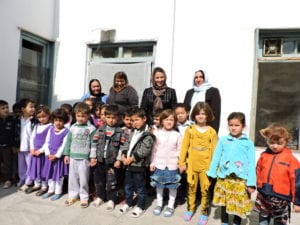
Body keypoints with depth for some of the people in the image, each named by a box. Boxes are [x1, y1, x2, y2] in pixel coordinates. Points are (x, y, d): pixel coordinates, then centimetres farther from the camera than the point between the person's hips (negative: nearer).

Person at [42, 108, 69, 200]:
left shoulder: (66, 131, -11)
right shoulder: (51, 129, 4)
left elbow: (64, 145, -14)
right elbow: (47, 142, 4)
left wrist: (56, 155, -16)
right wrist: (48, 154, -6)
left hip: (59, 156, -5)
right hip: (50, 156, 5)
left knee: (59, 175, 5)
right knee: (49, 174, 15)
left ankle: (58, 192, 19)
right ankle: (51, 190, 31)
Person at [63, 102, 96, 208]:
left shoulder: (91, 128, -6)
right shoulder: (73, 127, 5)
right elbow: (68, 141, 9)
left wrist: (93, 157, -9)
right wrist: (66, 154, 8)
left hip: (84, 157, -4)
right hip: (73, 157, 4)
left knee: (83, 179, 3)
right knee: (72, 177, 13)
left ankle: (84, 197, 18)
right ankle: (72, 195, 28)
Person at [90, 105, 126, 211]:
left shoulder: (120, 132, -5)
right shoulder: (100, 129, 1)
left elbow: (122, 147, -5)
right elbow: (94, 143, 3)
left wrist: (118, 160, -8)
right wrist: (93, 157, 0)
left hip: (112, 160, -3)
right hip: (99, 159, 3)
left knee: (111, 181, 6)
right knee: (98, 179, 15)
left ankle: (111, 199, 22)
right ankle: (100, 196, 35)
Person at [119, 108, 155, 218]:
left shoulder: (148, 134, -15)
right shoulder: (132, 133, 11)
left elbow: (144, 151, -21)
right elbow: (126, 145, 11)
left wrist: (131, 159, -19)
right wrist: (123, 155, -5)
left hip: (139, 165, -7)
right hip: (128, 164, 7)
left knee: (140, 187, 8)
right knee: (128, 186, 20)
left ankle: (140, 206, 24)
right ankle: (128, 202, 37)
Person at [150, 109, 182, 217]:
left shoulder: (177, 135, -4)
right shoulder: (157, 133, -3)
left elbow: (179, 151, 1)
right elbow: (154, 149, 1)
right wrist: (152, 162, 2)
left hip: (172, 166, -1)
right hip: (159, 164, 1)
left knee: (172, 187, 10)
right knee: (159, 186, 14)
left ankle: (170, 206, 27)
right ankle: (159, 204, 33)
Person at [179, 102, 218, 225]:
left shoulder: (212, 131, -3)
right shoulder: (189, 130, -1)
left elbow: (214, 150, -1)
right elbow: (184, 147, 1)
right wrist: (182, 163, 1)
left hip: (206, 166, -1)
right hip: (192, 165, 1)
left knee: (205, 190, 8)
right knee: (191, 188, 15)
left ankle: (204, 213, 24)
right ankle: (190, 210, 33)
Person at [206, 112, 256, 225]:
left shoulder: (248, 143, -2)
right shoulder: (223, 140, 1)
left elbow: (251, 164, -3)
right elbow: (216, 157, 5)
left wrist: (251, 183, -6)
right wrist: (212, 174, 5)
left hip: (241, 179, -1)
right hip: (224, 178, 1)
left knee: (239, 204, 11)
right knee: (224, 203, 14)